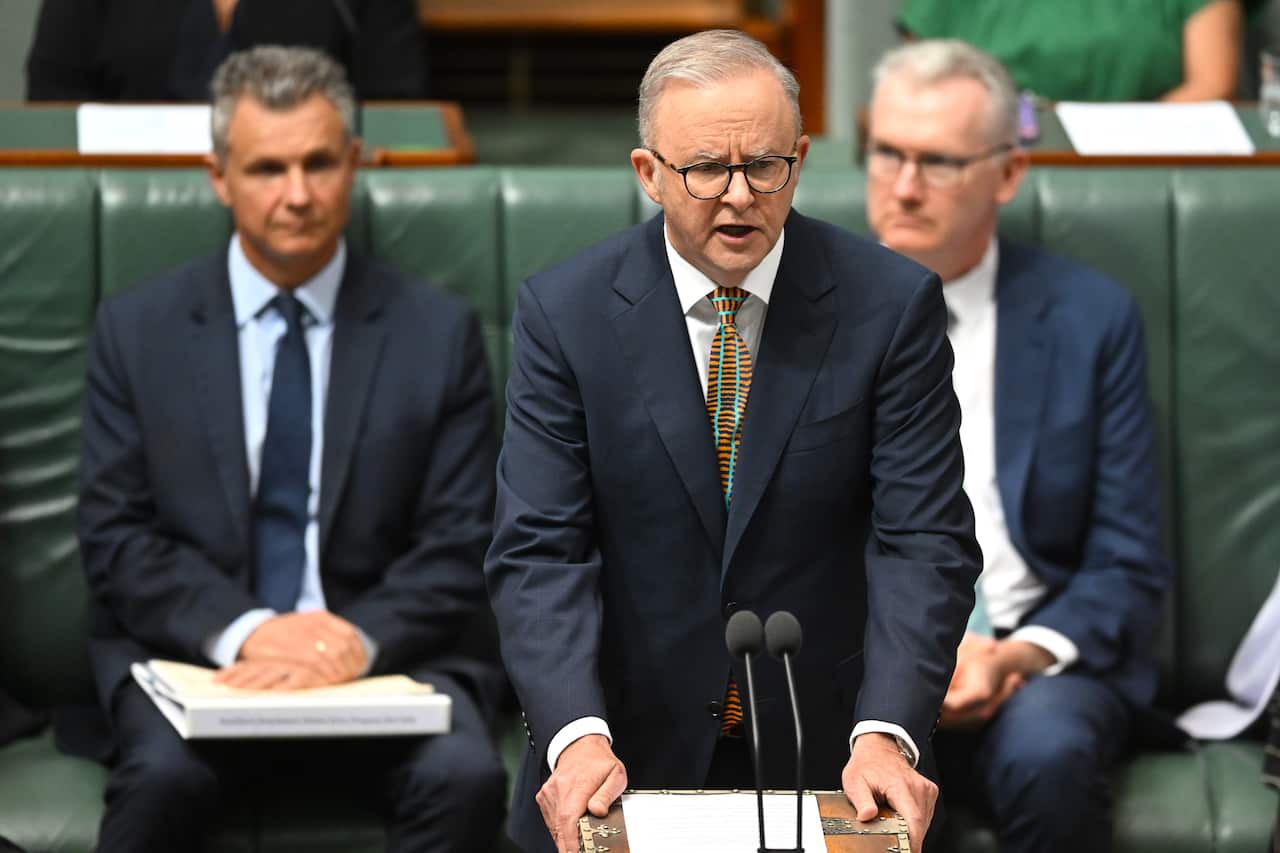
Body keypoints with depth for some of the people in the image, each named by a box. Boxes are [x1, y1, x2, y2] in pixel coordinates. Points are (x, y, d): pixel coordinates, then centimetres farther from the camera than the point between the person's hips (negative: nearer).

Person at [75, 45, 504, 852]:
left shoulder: (440, 333, 5)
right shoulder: (136, 330, 6)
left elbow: (458, 549, 2)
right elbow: (116, 537, 1)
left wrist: (359, 639, -17)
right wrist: (241, 630, -16)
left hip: (384, 656, 0)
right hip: (195, 656, 0)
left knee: (464, 777, -31)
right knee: (163, 777, -33)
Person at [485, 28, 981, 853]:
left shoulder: (892, 305, -8)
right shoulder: (564, 313, -7)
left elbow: (923, 540, -12)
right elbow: (541, 548, -11)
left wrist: (886, 734, -26)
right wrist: (577, 737, -26)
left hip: (826, 759, 0)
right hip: (631, 759, 0)